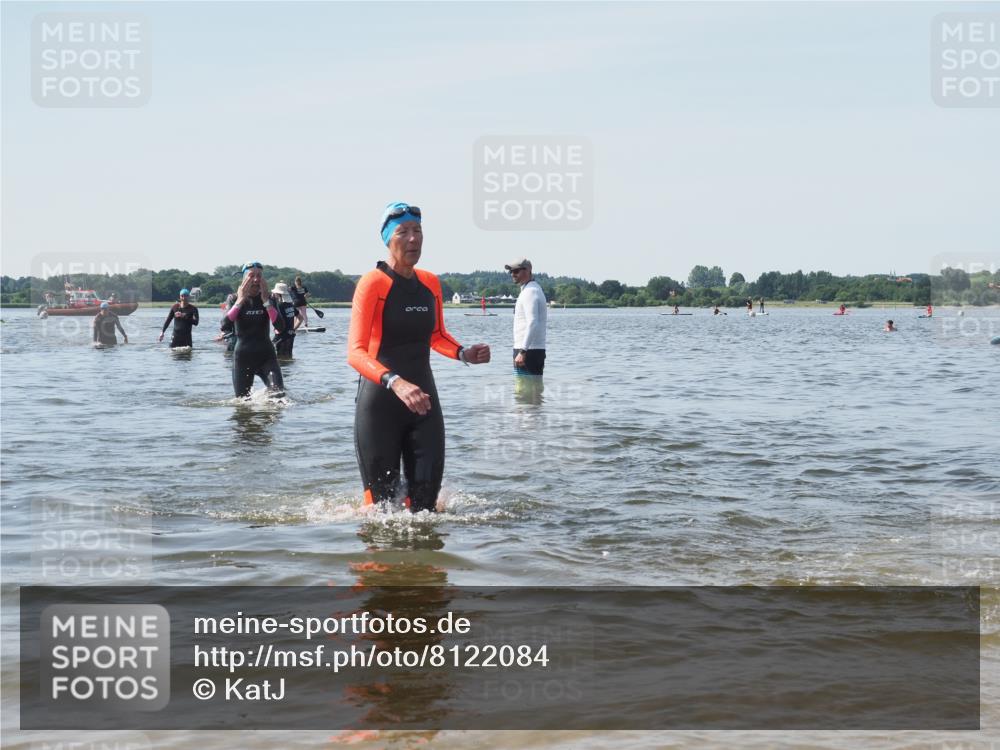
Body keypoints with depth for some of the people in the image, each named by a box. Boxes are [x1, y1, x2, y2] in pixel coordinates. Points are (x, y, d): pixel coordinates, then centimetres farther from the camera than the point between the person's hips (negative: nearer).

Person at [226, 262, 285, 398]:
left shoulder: (268, 299, 2)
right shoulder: (235, 299, 0)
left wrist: (266, 301, -18)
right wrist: (240, 301, -20)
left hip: (265, 354, 0)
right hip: (242, 356, 0)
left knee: (279, 394, -20)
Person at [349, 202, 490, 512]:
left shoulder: (430, 283, 7)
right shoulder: (373, 282, -13)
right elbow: (355, 352, -23)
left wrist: (463, 353, 2)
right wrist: (394, 382, -40)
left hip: (423, 401, 5)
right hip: (380, 403, -5)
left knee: (426, 496, 1)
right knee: (382, 501, 0)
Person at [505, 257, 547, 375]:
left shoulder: (530, 291, -13)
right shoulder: (536, 289, 20)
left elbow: (532, 324, -24)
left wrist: (522, 352, -28)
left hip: (528, 352, -11)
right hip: (537, 349, 11)